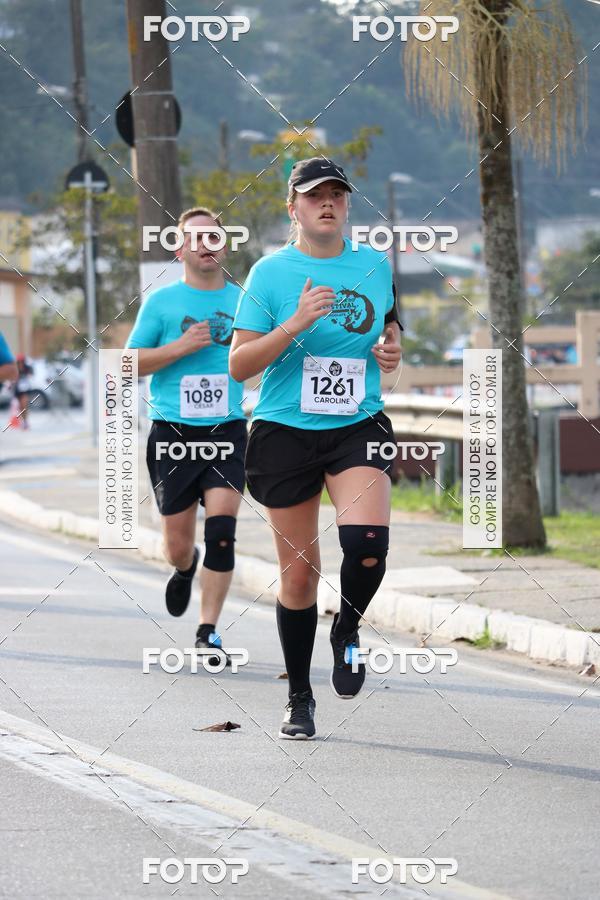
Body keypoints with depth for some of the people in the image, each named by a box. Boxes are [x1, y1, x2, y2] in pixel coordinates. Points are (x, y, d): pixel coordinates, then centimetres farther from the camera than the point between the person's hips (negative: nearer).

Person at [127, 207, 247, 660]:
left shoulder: (244, 301, 9)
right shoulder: (161, 302, 3)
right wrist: (181, 347, -10)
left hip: (227, 432, 0)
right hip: (173, 434, 0)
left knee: (221, 530, -16)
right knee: (178, 544, 4)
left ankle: (208, 632, -10)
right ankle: (185, 569, 42)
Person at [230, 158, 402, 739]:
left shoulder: (375, 265, 7)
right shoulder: (270, 272, -2)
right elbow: (239, 365, -6)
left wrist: (392, 349, 3)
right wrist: (296, 324, -19)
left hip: (358, 428, 1)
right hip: (285, 432, -1)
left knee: (368, 543, -24)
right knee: (298, 574, 4)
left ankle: (347, 630, 8)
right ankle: (299, 698, 21)